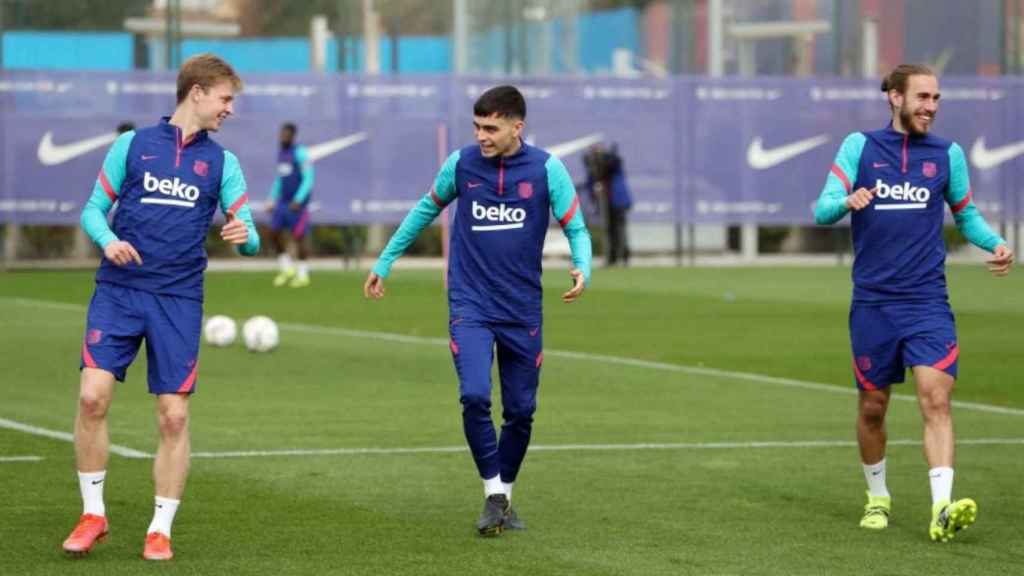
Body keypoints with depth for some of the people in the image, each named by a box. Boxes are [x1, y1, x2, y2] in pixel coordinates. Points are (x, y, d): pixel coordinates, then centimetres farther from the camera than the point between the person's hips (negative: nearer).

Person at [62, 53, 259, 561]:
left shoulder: (221, 162, 9)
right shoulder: (133, 145, 6)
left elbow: (248, 236, 6)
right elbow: (94, 209, 8)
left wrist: (245, 236, -19)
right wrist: (108, 241, -14)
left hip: (179, 300, 1)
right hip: (119, 290, -1)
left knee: (174, 415, -3)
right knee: (93, 395, -15)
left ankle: (161, 530, 9)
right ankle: (93, 514, 2)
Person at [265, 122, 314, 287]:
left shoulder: (300, 153, -12)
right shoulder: (281, 153, 12)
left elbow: (308, 179, -15)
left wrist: (298, 200, -23)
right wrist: (272, 200, 17)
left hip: (297, 203, -7)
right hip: (282, 202, 7)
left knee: (298, 237, -3)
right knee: (276, 233, -1)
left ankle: (303, 274, 8)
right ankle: (287, 269, 12)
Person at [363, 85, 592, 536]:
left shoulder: (546, 169, -6)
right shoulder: (461, 164, -2)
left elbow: (576, 230, 0)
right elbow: (426, 211, 15)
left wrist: (582, 269, -21)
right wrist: (384, 262, 19)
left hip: (523, 311, 1)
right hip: (470, 306, -1)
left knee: (521, 411, 6)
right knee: (475, 396, -19)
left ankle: (504, 495, 27)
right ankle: (494, 495, -5)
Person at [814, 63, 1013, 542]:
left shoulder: (948, 154, 6)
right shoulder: (859, 146, 2)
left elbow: (965, 213, 19)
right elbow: (822, 210, -4)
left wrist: (995, 243, -1)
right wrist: (848, 201, -28)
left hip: (927, 300, 0)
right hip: (872, 301, 0)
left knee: (936, 398, -16)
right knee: (872, 406, 9)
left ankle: (942, 509, -26)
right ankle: (877, 497, 31)